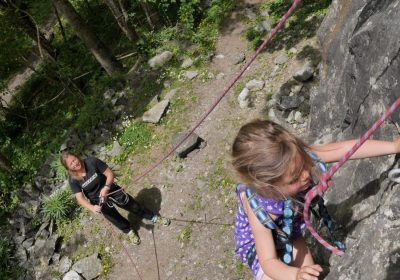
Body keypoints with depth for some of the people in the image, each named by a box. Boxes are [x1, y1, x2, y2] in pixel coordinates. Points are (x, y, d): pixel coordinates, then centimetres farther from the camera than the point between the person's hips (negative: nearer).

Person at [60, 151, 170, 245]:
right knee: (115, 218, 21)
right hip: (98, 201, 1)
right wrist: (92, 207, -39)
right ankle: (129, 231, 52)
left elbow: (110, 173, -21)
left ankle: (153, 218, 38)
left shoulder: (92, 161, -26)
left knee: (133, 205, 14)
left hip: (111, 189, -1)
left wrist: (106, 187, -37)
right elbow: (80, 198, -22)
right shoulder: (73, 180, -22)